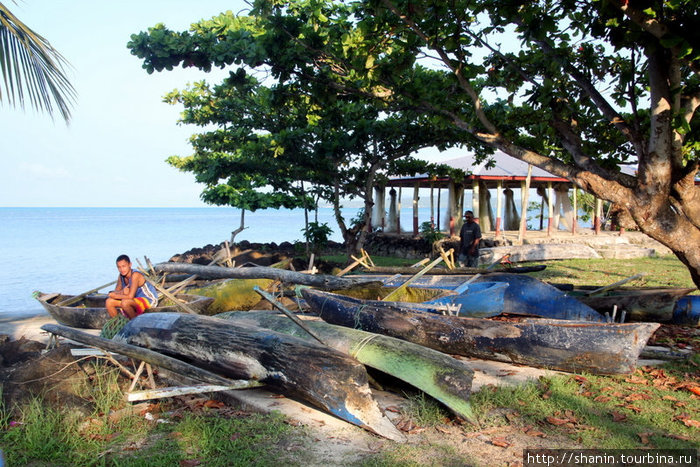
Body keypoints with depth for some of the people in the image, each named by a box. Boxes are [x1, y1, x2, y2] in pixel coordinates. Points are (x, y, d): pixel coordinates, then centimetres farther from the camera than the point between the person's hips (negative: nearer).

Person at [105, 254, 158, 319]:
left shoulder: (135, 275, -25)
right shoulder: (121, 276, -1)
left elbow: (130, 296, -29)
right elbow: (116, 291, -1)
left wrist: (114, 295, -16)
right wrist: (122, 292, -24)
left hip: (149, 300, -8)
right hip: (135, 300, 8)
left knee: (125, 302, -33)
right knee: (109, 302, -2)